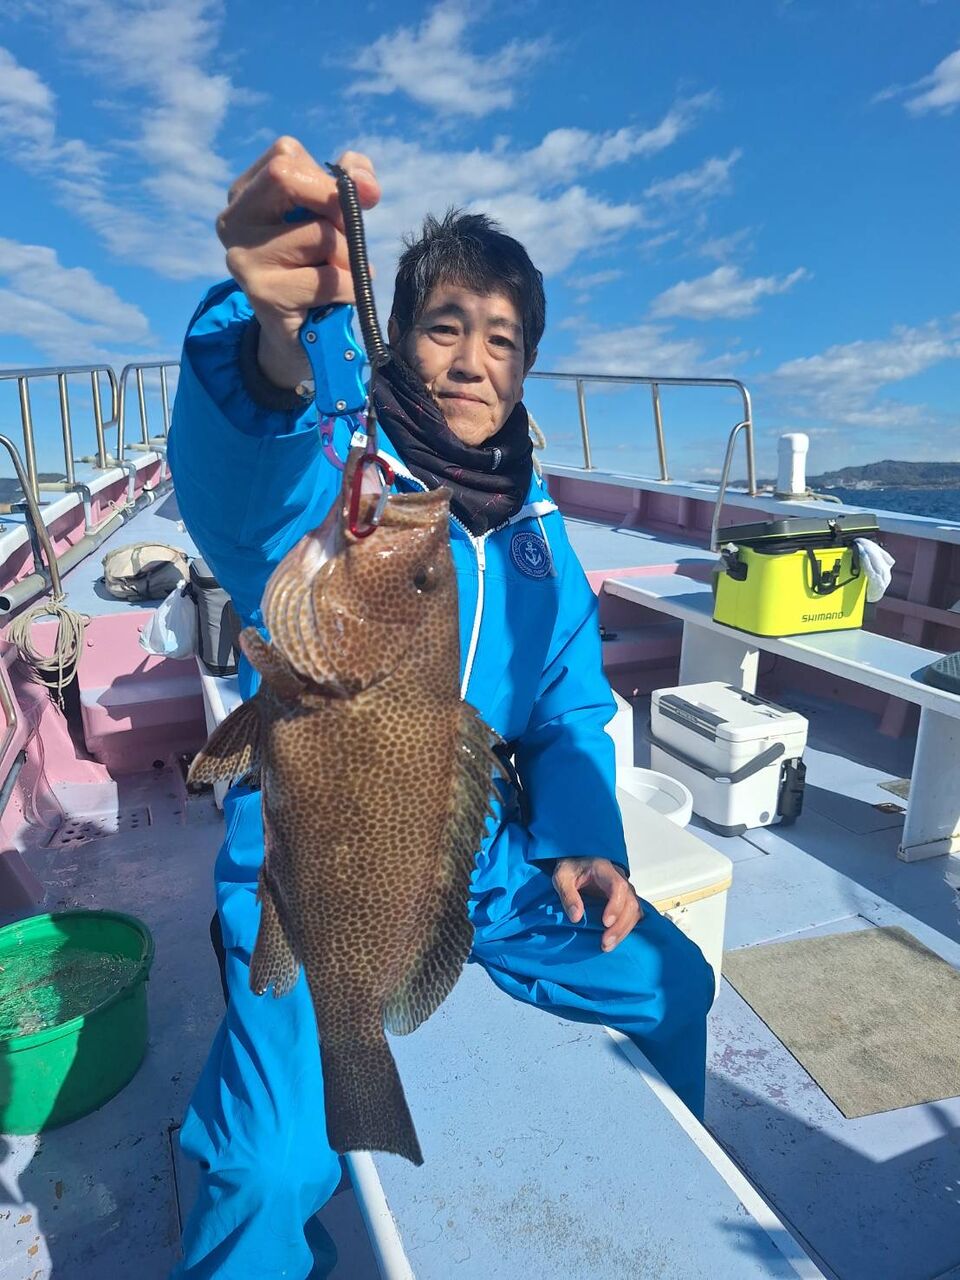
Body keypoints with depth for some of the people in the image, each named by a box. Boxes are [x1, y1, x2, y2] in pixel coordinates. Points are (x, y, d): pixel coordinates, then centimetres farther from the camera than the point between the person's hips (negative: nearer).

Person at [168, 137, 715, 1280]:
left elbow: (569, 713, 7)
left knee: (673, 982, 12)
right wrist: (275, 341, -62)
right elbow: (241, 496, -41)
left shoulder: (535, 529, 1)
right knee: (275, 1174, -22)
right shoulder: (335, 481, -15)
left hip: (486, 865, 5)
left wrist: (584, 842, -8)